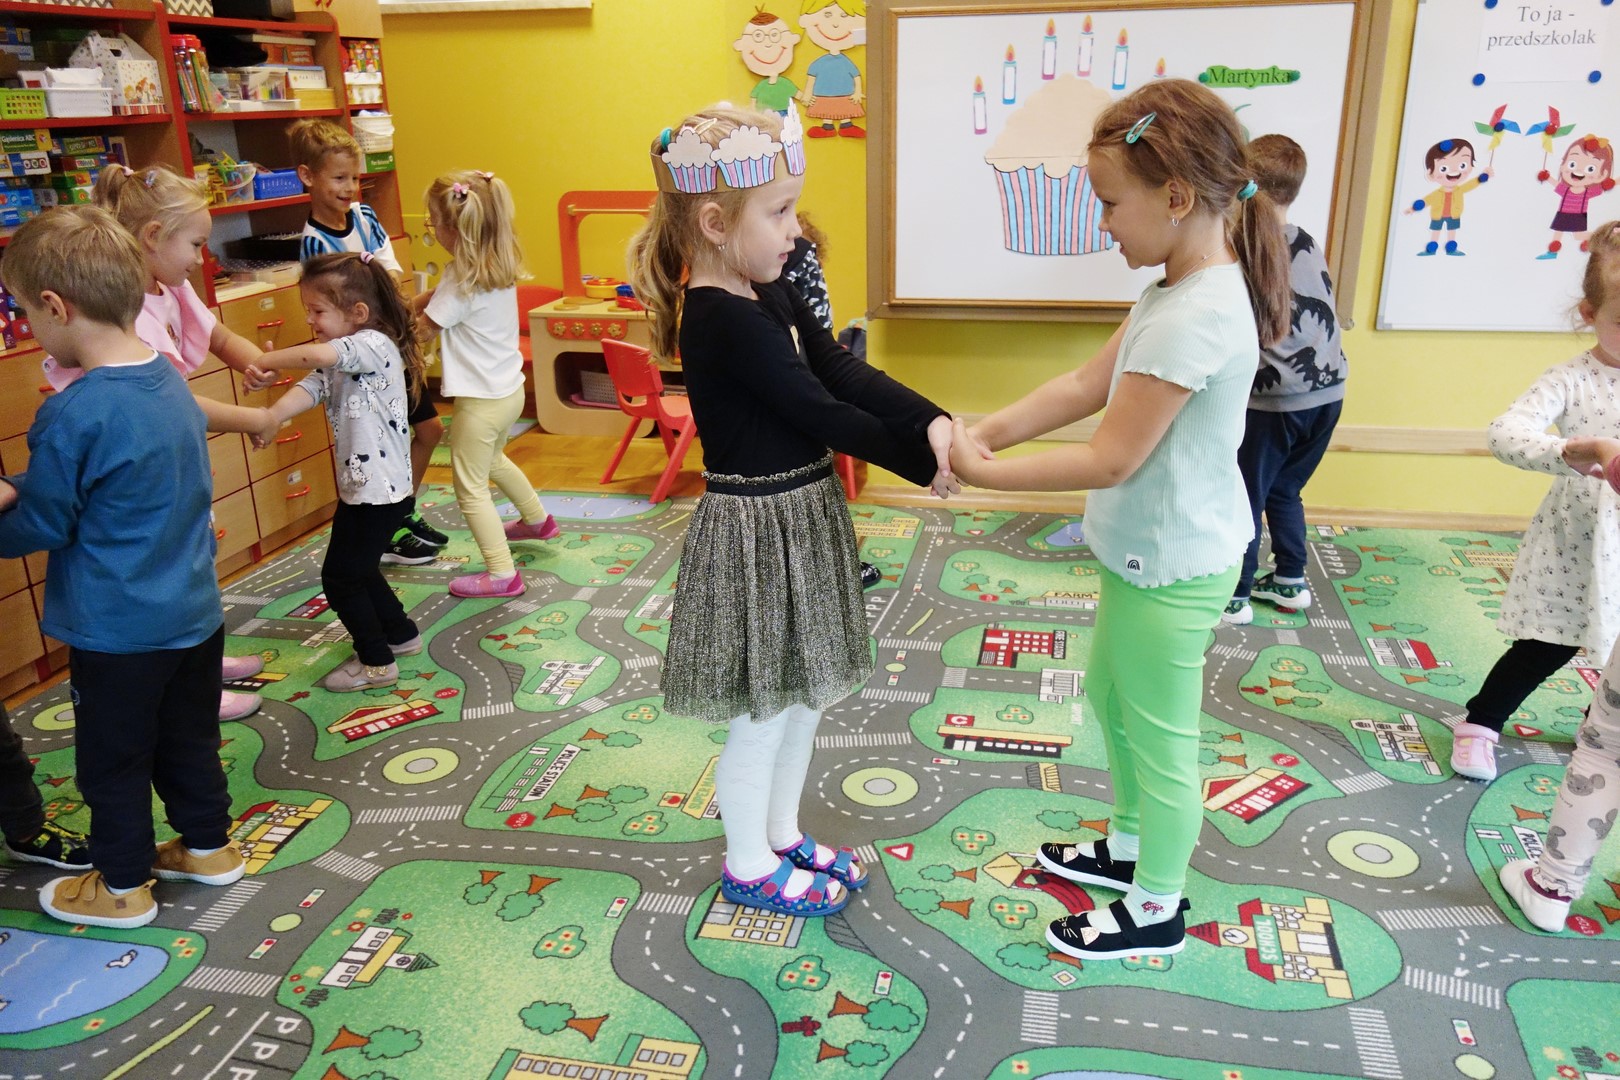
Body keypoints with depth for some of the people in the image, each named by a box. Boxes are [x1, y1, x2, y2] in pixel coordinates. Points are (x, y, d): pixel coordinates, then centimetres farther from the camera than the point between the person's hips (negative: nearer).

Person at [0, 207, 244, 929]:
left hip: (116, 629, -7)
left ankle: (122, 887, 29)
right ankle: (209, 846, 38)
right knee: (190, 738, 22)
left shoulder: (74, 415, -25)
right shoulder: (170, 380, -1)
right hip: (195, 612, 7)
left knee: (113, 758, 13)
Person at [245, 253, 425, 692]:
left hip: (382, 489, -10)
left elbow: (316, 354, -35)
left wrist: (267, 361, -19)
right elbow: (309, 389, -7)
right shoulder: (338, 361, 10)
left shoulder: (375, 346, -17)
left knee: (340, 576, 1)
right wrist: (271, 417, -26)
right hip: (358, 486, 10)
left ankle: (377, 663, 15)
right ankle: (401, 634, 41)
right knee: (358, 569, 23)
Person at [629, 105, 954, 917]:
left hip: (798, 513, 10)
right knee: (764, 710, 7)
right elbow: (821, 414, -22)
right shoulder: (727, 322, -23)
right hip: (758, 525, -10)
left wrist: (932, 422, -14)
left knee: (803, 693, 21)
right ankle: (749, 866, 28)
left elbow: (846, 371, -1)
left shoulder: (766, 295, 6)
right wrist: (924, 465, -14)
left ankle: (781, 834, 40)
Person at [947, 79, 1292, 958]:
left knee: (1159, 736, 8)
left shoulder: (1193, 317, -29)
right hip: (1147, 549, 10)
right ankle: (1129, 846, 47)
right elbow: (1088, 384, 4)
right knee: (1109, 694, 25)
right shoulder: (1189, 288, 2)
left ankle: (1155, 910, 30)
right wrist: (986, 429, -5)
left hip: (1172, 567, -10)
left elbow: (1111, 458, -26)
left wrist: (985, 472, -18)